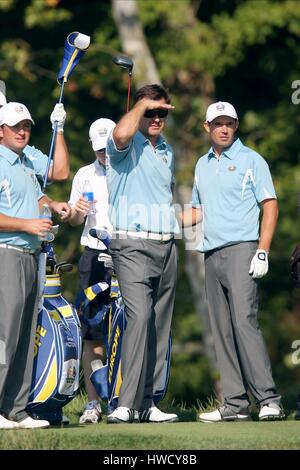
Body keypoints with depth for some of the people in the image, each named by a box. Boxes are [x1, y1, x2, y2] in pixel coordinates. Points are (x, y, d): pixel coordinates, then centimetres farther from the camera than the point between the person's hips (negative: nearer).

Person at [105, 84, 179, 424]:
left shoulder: (167, 151, 19)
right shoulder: (128, 145, -4)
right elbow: (121, 134, -30)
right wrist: (141, 104, -18)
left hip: (165, 246, 8)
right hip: (132, 245, -8)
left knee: (159, 327, 6)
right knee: (139, 316, -21)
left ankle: (147, 402, 11)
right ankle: (125, 404, -24)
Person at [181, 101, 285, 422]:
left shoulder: (250, 160, 1)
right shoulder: (202, 165, 19)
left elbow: (270, 206, -4)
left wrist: (262, 251, -13)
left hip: (241, 250, -6)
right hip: (211, 254, 6)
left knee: (244, 321, -18)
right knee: (221, 331, 3)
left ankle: (268, 399, -19)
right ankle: (235, 404, 4)